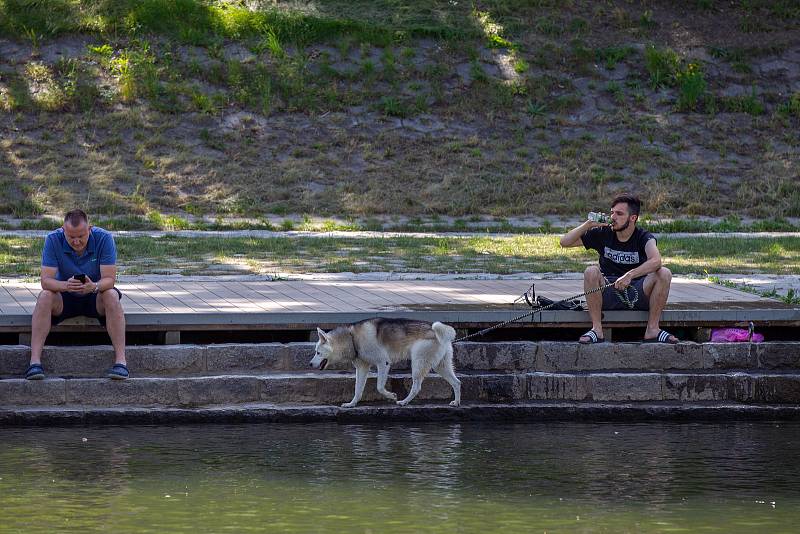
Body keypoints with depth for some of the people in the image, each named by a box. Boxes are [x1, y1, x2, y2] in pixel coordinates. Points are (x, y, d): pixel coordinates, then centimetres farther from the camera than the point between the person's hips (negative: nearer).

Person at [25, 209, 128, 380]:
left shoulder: (104, 238, -19)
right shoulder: (53, 240, -18)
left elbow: (109, 279, -23)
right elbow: (45, 280, -23)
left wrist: (94, 286, -46)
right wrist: (65, 285, -45)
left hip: (95, 297, -1)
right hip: (65, 298, 1)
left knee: (112, 296, -32)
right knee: (45, 297, -29)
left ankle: (120, 360, -34)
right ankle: (35, 361, -33)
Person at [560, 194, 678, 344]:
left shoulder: (644, 237, -6)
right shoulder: (603, 234, 2)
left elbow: (656, 261, -29)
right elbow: (565, 242, 3)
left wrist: (630, 275, -42)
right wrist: (589, 224, -9)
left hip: (638, 296, -1)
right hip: (609, 296, 1)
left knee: (664, 274, -25)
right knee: (591, 272, -27)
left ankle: (652, 329, -19)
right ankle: (596, 329, -24)